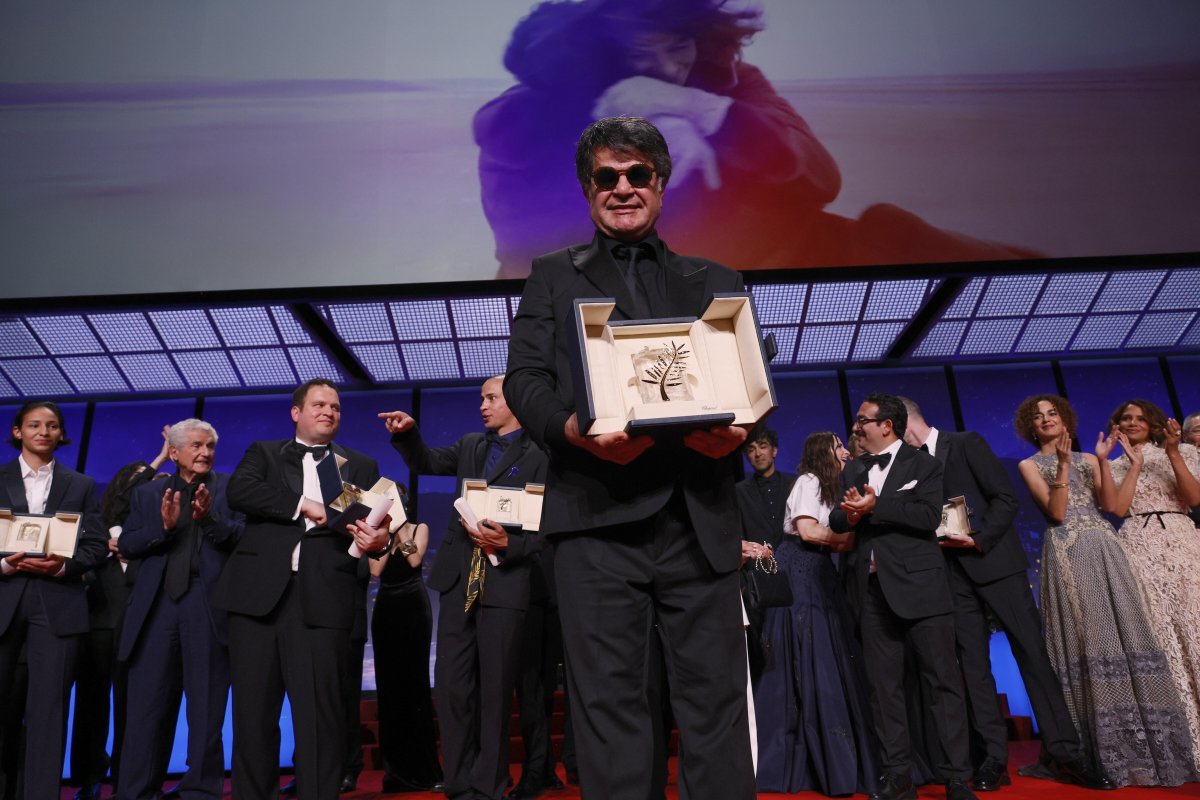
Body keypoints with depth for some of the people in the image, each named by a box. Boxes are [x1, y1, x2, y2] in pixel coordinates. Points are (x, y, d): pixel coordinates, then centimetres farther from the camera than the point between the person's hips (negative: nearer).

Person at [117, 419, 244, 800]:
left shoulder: (231, 488, 7)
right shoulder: (147, 493, 15)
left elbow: (245, 538, -5)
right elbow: (126, 545, 6)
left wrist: (209, 518, -20)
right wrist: (163, 526, -11)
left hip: (208, 607, -2)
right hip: (156, 607, 2)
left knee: (206, 711, 4)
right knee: (144, 708, 6)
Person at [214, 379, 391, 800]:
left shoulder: (361, 466, 17)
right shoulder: (264, 453, 16)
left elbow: (377, 521, 6)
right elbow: (238, 491, -4)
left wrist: (379, 540, -17)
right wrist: (302, 505, -9)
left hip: (323, 597, 0)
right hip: (260, 591, 1)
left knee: (321, 714, -3)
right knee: (253, 711, 7)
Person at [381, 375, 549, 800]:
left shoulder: (540, 455, -5)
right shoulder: (470, 445, 15)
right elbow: (426, 462, 13)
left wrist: (508, 544, -23)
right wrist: (407, 433, -5)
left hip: (506, 581, -5)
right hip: (460, 578, 6)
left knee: (495, 689, 4)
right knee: (450, 684, 7)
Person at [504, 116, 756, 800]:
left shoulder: (715, 282, 20)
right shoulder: (553, 278, 17)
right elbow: (524, 378, 5)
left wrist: (737, 429, -11)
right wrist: (571, 427, -17)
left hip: (700, 515, 2)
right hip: (597, 512, -1)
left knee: (715, 694, 4)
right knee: (609, 699, 1)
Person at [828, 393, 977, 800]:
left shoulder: (923, 464, 1)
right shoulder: (853, 469, 16)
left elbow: (929, 516, -13)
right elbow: (836, 522, 10)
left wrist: (875, 507, -16)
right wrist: (849, 513, -12)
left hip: (919, 585, -5)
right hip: (874, 588, 5)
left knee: (943, 680, -1)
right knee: (883, 685, 6)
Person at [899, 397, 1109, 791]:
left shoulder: (967, 443, -2)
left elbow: (1007, 498, -7)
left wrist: (980, 539, -16)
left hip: (995, 561, -4)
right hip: (955, 574, 4)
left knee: (1033, 654, -4)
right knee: (973, 665, 2)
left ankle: (1065, 752, 4)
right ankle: (994, 757, 7)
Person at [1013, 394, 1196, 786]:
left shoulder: (1087, 459, 18)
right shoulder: (1030, 465, 7)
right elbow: (1056, 512, -7)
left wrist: (1102, 460, -4)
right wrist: (1064, 464, -13)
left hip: (1103, 548, 4)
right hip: (1067, 553, -4)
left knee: (1124, 630, -3)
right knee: (1086, 636, -8)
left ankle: (1152, 749, 4)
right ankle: (1112, 753, -3)